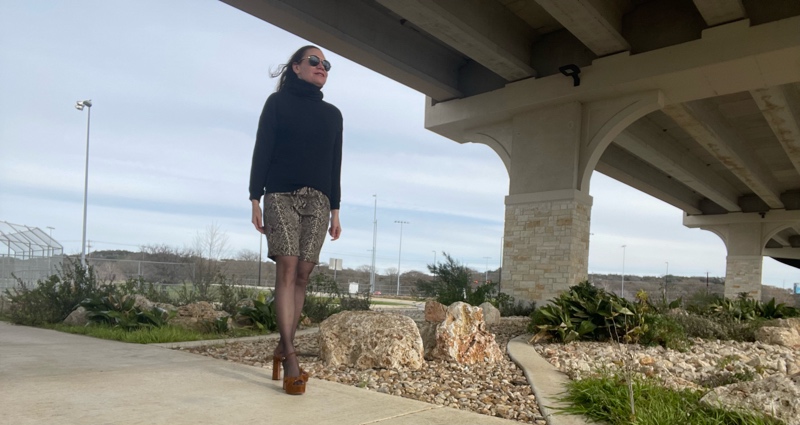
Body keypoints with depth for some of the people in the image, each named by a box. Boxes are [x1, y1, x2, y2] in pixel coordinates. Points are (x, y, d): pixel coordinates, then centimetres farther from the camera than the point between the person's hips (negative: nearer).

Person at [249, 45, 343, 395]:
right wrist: (255, 198, -7)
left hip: (318, 200, 4)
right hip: (282, 195, -3)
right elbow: (262, 151, 2)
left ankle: (283, 347, 9)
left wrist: (335, 209, 10)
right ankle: (290, 356, -13)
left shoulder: (333, 114, 19)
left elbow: (335, 165, 16)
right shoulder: (278, 102, 9)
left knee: (302, 274, -1)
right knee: (287, 269, -13)